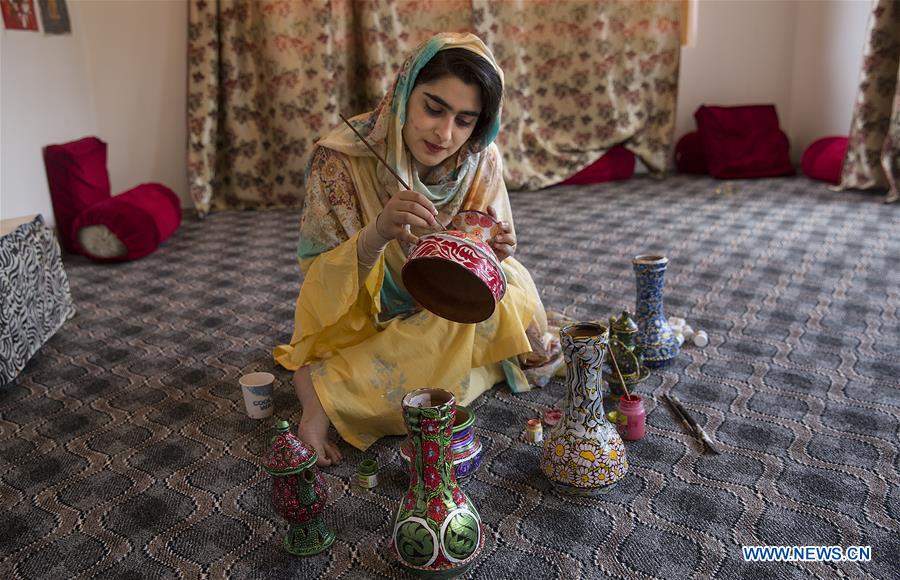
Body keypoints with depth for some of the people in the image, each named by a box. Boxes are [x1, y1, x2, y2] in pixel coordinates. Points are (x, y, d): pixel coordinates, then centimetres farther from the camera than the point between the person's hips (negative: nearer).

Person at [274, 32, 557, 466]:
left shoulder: (480, 160, -13)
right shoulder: (342, 158, -22)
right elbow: (320, 284, -21)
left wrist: (495, 254, -30)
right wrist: (375, 235, -42)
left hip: (449, 315, 5)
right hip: (362, 327, -5)